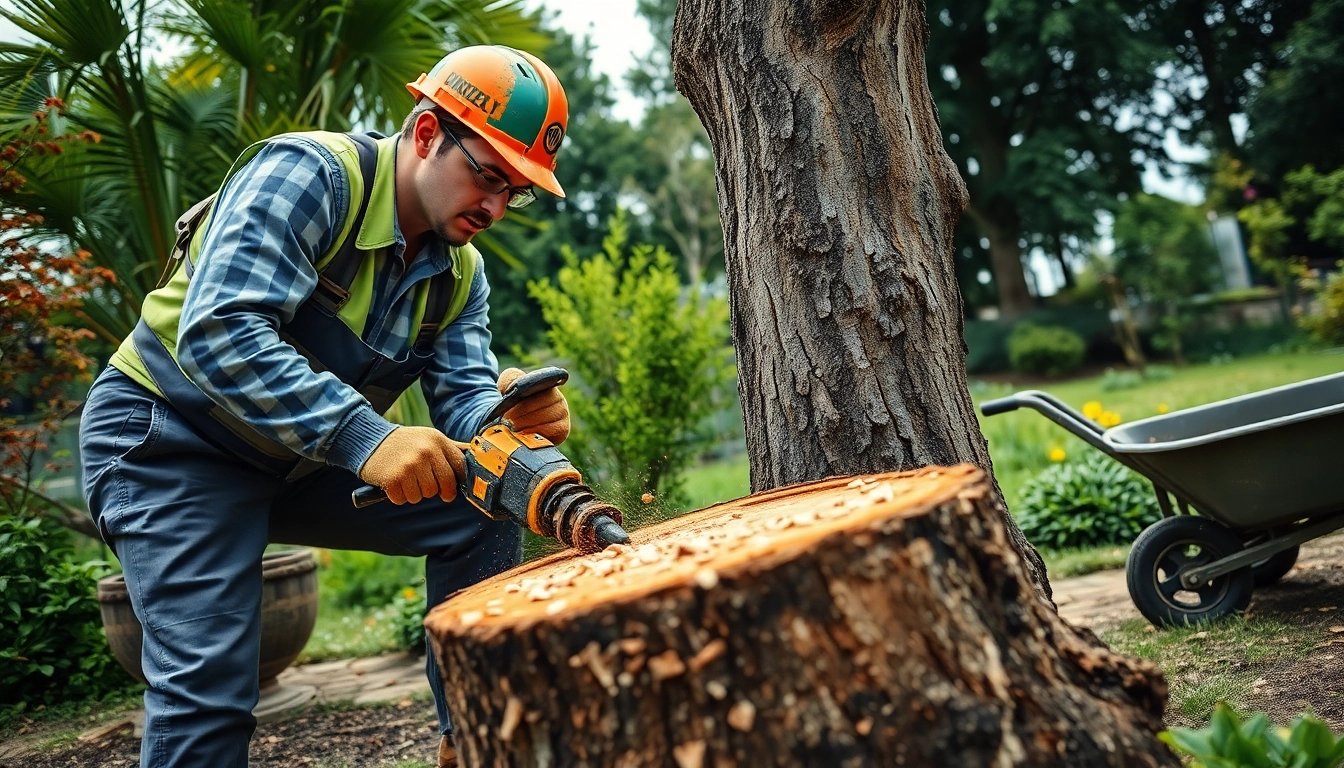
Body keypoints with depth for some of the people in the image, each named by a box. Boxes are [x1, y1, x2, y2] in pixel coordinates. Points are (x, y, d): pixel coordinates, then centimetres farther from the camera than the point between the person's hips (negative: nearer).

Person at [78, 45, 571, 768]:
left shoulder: (460, 273, 0)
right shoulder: (310, 173, -23)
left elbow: (464, 397, -8)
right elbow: (218, 331, -34)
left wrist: (508, 419, -32)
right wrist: (364, 437, -43)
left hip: (307, 462, 7)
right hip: (172, 443, -7)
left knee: (482, 517, -1)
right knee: (210, 686, -19)